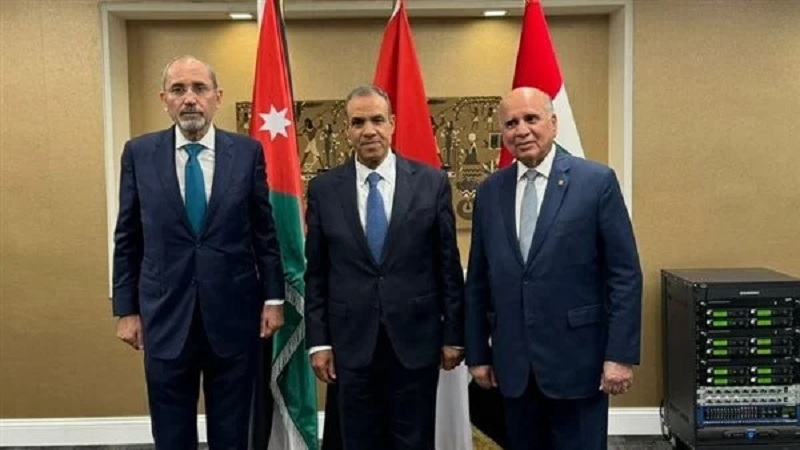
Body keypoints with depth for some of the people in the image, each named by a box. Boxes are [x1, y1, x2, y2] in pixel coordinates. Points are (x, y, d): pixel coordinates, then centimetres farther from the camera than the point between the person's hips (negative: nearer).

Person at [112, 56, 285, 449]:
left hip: (233, 317, 0)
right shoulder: (139, 153, 1)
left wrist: (273, 298, 2)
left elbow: (266, 231, 4)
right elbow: (127, 240, 4)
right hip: (165, 319, 1)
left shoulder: (248, 151, -1)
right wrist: (126, 309, 3)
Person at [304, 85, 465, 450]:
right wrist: (318, 340, 1)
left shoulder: (432, 182, -1)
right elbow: (315, 273, 4)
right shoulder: (323, 189, 1)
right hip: (351, 344, 1)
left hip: (416, 341, 0)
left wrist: (454, 334, 1)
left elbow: (449, 265, 1)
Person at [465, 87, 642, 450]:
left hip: (577, 359, -3)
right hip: (513, 363, 4)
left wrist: (620, 354, -11)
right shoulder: (490, 191, 6)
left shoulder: (597, 181, -6)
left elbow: (625, 275, -7)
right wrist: (478, 353, 9)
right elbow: (478, 281, 9)